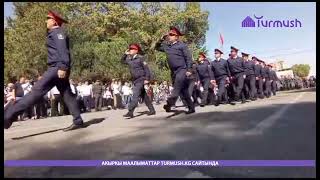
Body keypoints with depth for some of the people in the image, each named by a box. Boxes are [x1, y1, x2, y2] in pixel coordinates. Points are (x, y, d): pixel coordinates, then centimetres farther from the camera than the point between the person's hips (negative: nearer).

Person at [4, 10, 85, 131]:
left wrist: (63, 67, -28)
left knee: (38, 90, -13)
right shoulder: (55, 33, 29)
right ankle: (78, 121, 4)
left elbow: (63, 50, -18)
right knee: (67, 95, 5)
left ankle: (9, 114, -12)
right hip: (58, 68, 10)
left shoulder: (57, 32, -4)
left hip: (57, 67, -10)